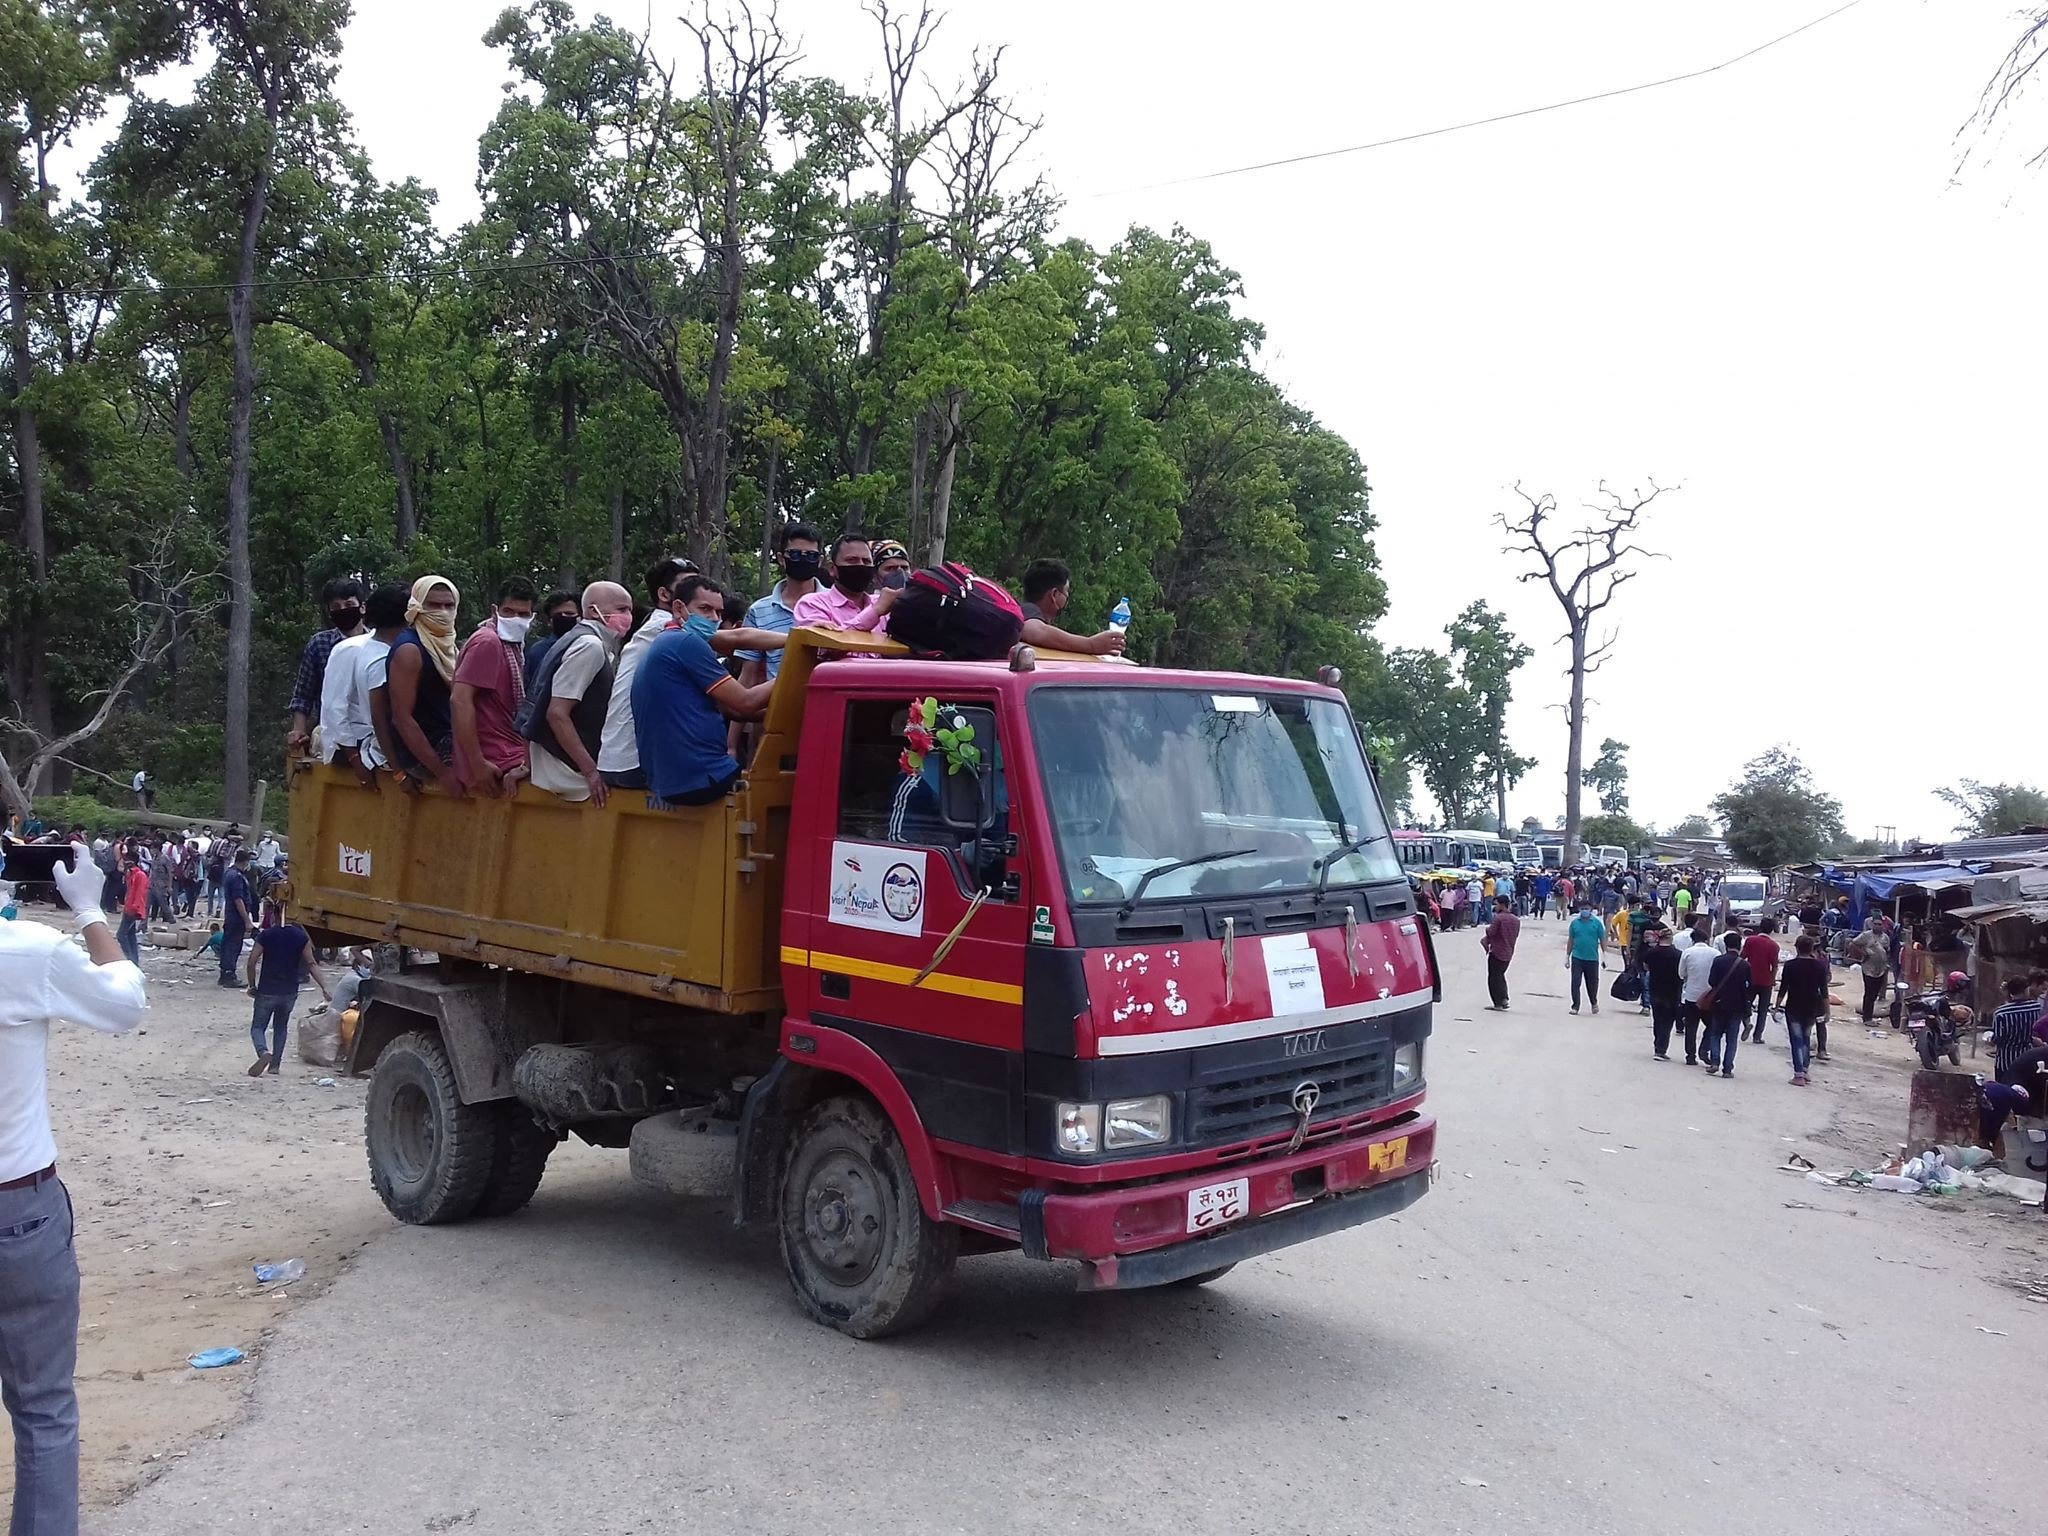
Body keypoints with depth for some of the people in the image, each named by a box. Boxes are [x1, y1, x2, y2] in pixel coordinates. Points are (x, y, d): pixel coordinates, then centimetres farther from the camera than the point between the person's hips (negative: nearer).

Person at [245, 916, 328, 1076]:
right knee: (280, 1027, 20)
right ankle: (275, 1064, 15)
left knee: (257, 1027, 9)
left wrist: (252, 986, 4)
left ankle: (263, 1052, -19)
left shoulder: (265, 935, -5)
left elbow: (251, 962, -8)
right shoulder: (302, 937, -4)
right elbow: (311, 964, -7)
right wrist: (324, 988, -4)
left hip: (266, 991, -2)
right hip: (289, 992, 2)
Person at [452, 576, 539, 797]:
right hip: (497, 766, -9)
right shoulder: (487, 642, -11)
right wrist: (478, 764, -21)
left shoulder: (513, 647, 18)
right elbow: (460, 700, -19)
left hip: (511, 758, 9)